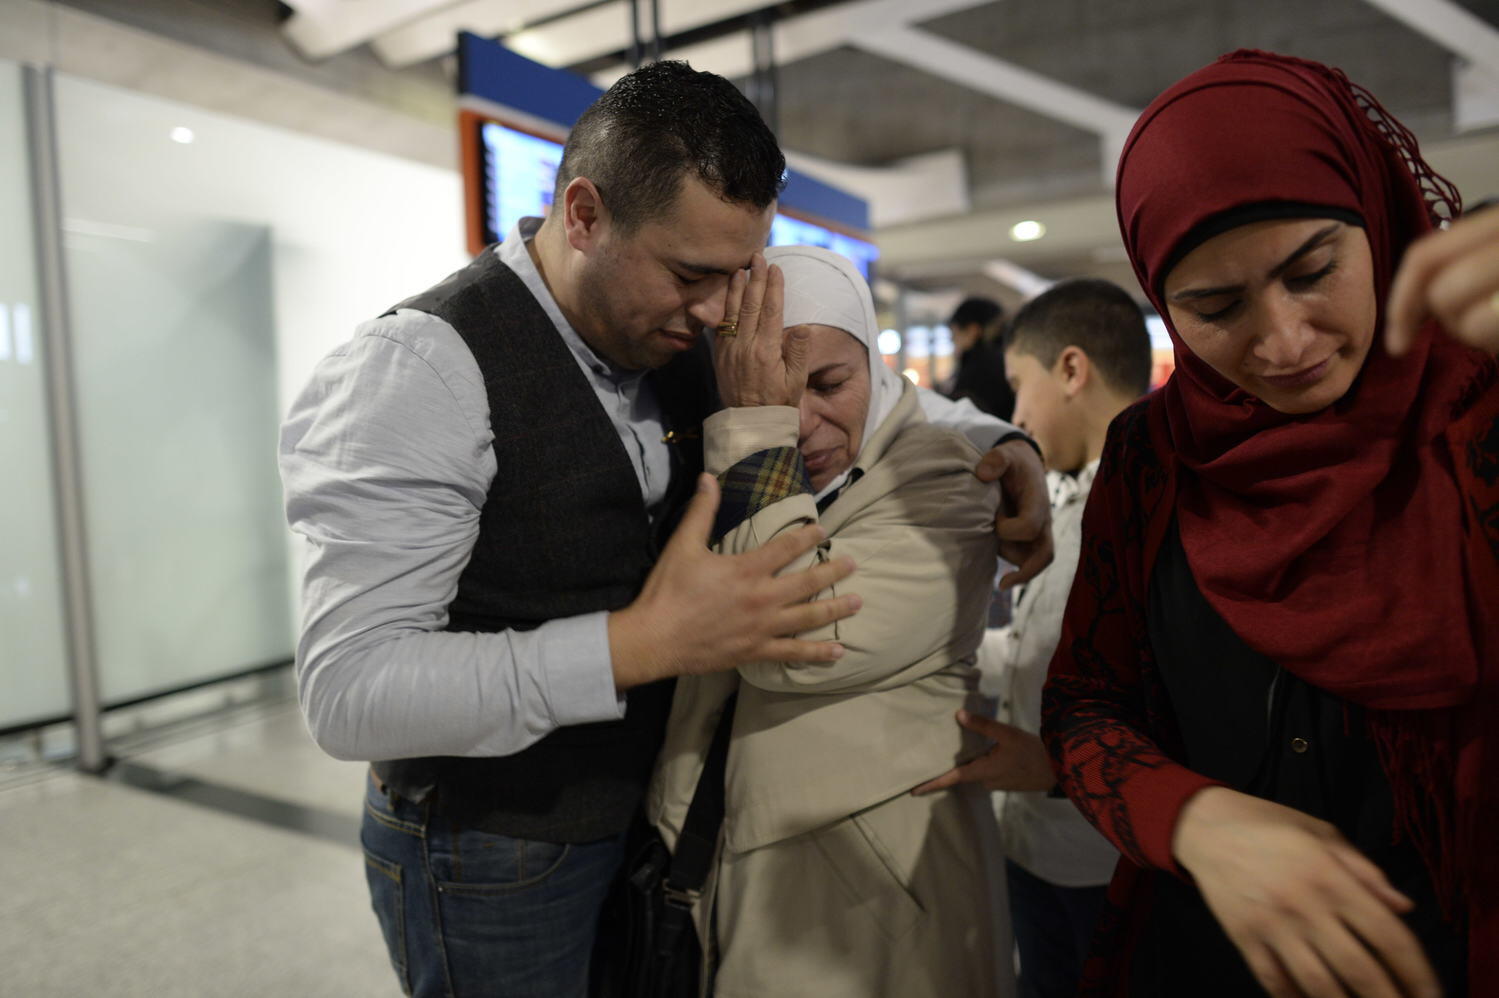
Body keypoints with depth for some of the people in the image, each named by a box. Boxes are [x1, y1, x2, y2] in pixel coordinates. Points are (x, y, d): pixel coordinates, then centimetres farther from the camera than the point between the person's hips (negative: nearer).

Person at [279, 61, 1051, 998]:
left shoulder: (684, 341, -3)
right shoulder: (425, 367, -24)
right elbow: (348, 691, -29)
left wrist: (1003, 446, -6)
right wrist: (641, 643, -37)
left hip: (656, 811, 7)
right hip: (493, 866, -6)